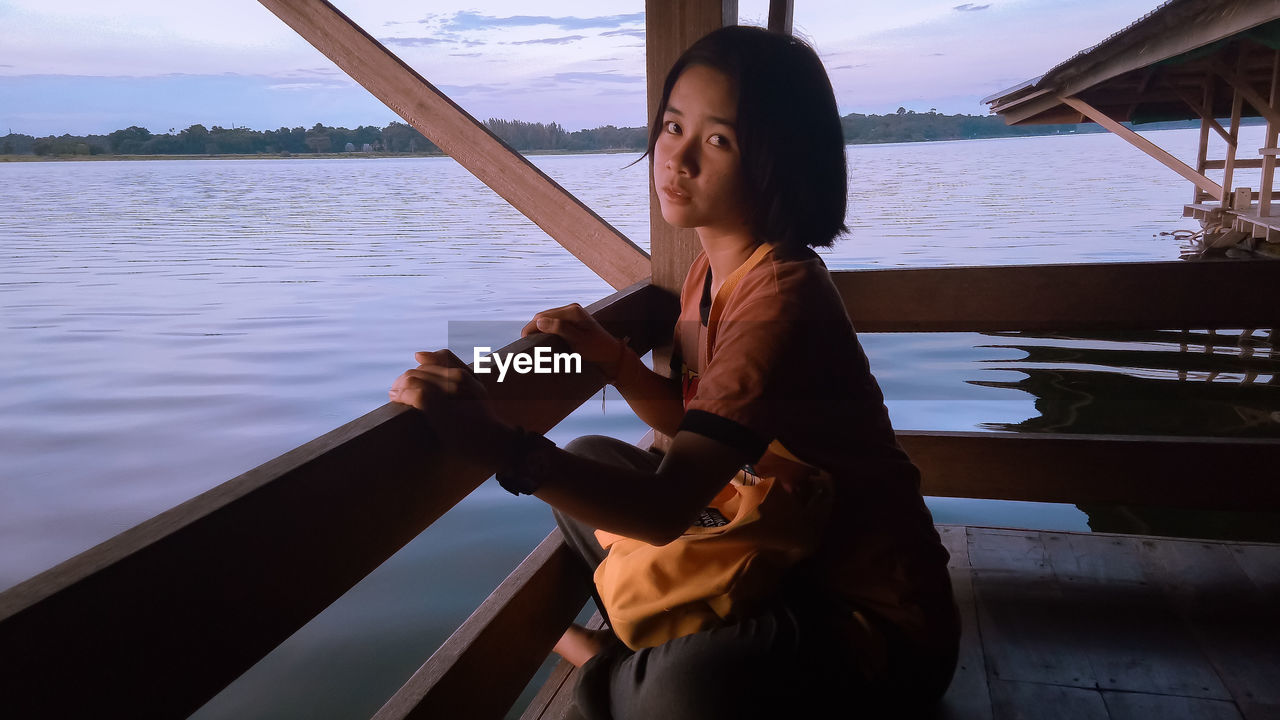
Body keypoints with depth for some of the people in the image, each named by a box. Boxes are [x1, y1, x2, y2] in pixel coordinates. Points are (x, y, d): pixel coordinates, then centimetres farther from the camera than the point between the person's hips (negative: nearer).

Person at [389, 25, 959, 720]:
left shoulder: (781, 296, -29)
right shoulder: (711, 270, 1)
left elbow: (666, 508, -36)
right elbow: (691, 419, 10)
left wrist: (497, 441, -47)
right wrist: (611, 355, -7)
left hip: (872, 616, -8)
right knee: (589, 459, 11)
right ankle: (645, 643, 17)